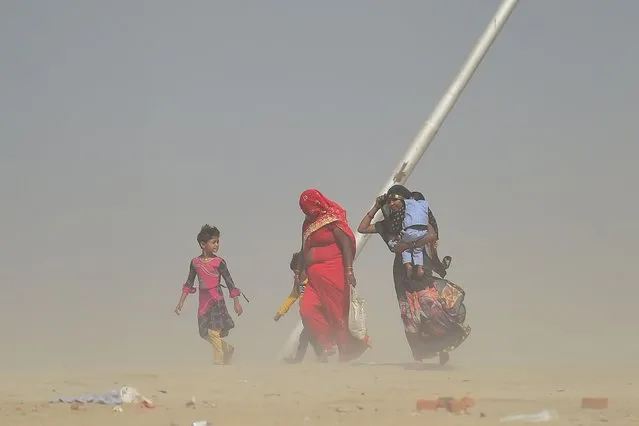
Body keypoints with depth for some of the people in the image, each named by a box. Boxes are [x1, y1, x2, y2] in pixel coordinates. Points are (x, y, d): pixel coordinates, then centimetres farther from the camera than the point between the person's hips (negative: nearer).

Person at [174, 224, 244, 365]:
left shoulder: (218, 262, -4)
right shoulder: (195, 262, 6)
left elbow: (230, 282, -2)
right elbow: (189, 284, 14)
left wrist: (236, 302, -5)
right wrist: (181, 302, 11)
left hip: (216, 300, -5)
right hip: (203, 301, 5)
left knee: (214, 332, -14)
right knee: (205, 334, 9)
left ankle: (219, 363, -10)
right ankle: (228, 349, 32)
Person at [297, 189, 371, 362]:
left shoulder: (333, 220, -4)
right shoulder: (308, 224, 17)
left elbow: (346, 244, -13)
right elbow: (305, 251, 23)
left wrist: (349, 270, -23)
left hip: (334, 274, -7)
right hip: (315, 277, 7)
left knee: (338, 314, -4)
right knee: (307, 310, -11)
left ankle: (346, 351, 7)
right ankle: (327, 345, -2)